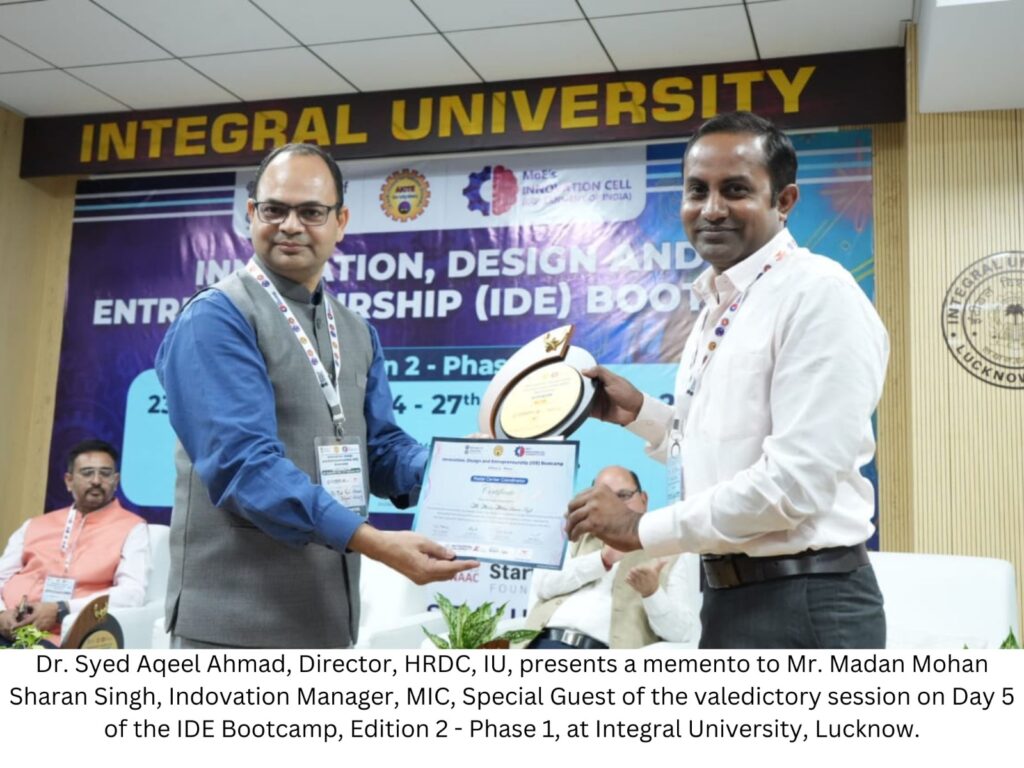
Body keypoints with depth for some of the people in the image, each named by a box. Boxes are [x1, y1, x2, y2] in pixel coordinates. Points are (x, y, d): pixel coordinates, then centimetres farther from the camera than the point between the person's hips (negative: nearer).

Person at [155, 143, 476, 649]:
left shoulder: (357, 334, 14)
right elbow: (243, 461, -22)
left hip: (328, 615, 8)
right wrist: (371, 540, -30)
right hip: (237, 621, -7)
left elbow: (380, 448, 12)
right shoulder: (216, 318, -11)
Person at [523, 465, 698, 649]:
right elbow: (543, 584, 5)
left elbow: (682, 632, 2)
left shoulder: (675, 555, 12)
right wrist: (602, 559, -6)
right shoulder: (581, 538, 22)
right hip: (545, 641, 3)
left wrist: (651, 592, -17)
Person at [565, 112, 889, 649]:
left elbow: (798, 479, -23)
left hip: (803, 608, -8)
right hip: (730, 599, 8)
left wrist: (644, 529, -15)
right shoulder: (716, 310, 13)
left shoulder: (819, 293, -15)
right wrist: (638, 413, 6)